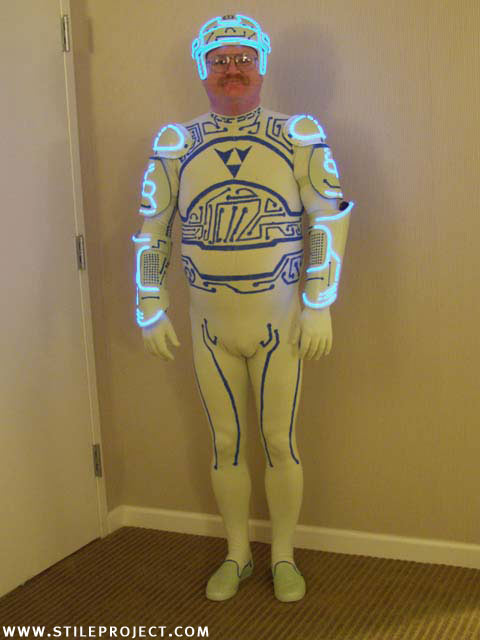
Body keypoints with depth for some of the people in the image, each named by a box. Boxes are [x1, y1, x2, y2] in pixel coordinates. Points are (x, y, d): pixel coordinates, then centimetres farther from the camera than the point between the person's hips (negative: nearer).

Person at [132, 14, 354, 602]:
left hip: (279, 323, -2)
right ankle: (237, 555, 31)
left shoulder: (300, 136, -2)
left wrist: (319, 307, -8)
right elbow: (151, 229, 7)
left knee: (280, 442, 8)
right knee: (224, 443, 12)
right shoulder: (174, 143, 3)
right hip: (209, 326, 2)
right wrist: (150, 309, 3)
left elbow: (330, 219, -3)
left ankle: (284, 556, 28)